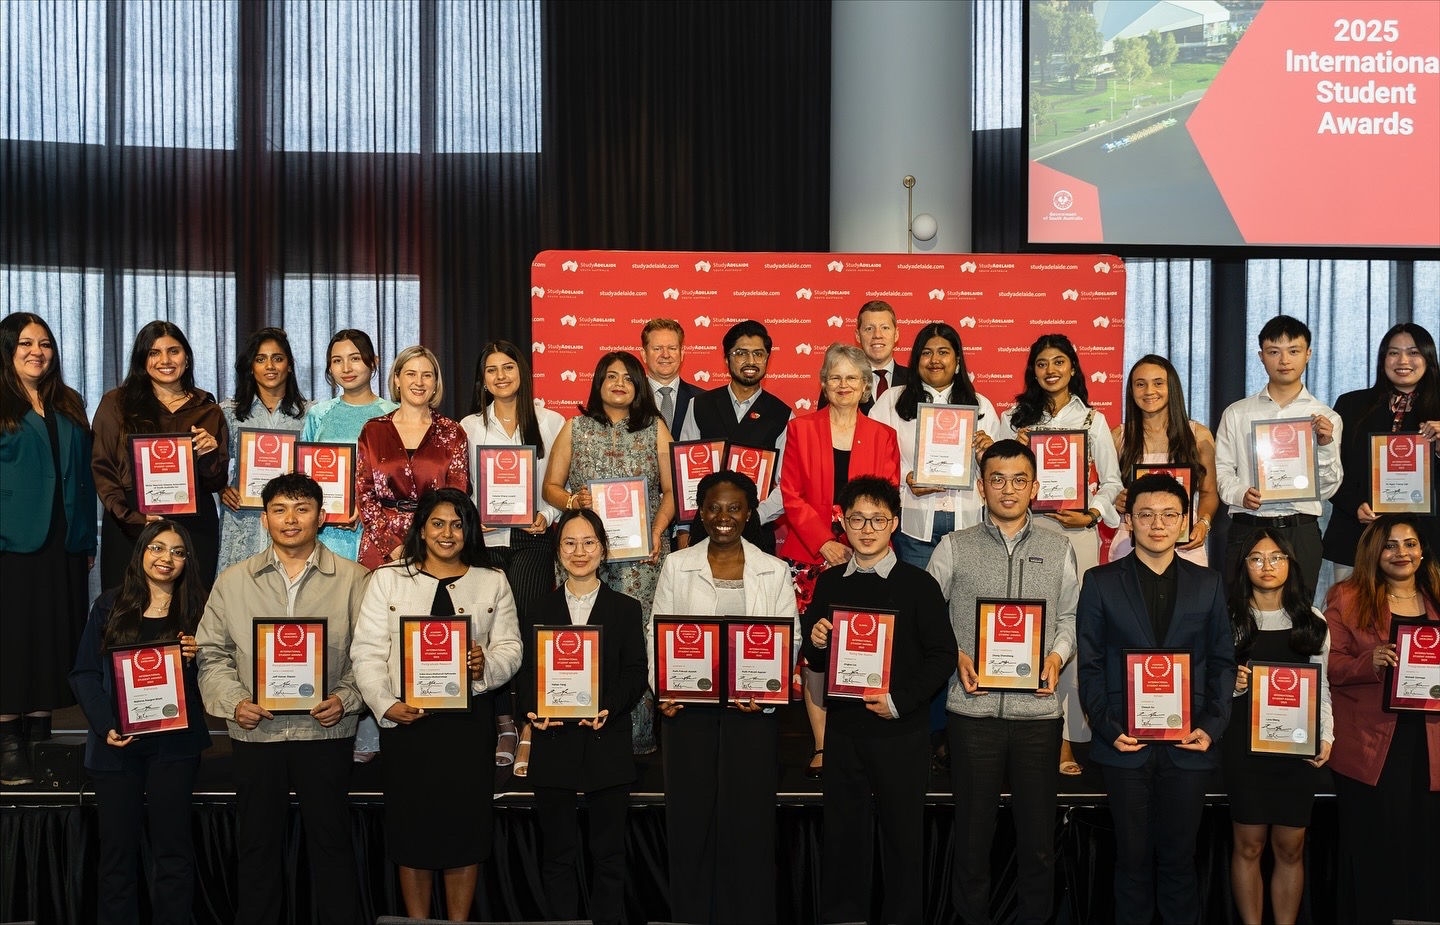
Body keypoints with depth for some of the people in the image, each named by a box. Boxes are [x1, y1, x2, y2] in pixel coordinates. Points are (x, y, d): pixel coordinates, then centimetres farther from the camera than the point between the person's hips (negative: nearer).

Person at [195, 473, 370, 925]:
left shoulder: (352, 580, 0)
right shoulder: (233, 582, 6)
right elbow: (213, 654, 5)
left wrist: (345, 699, -14)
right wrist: (233, 701, -9)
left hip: (326, 733, -1)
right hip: (256, 734, 2)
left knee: (331, 843, 7)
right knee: (258, 846, 12)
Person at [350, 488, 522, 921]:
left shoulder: (492, 581, 11)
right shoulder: (387, 578, 6)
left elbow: (510, 647, 7)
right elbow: (367, 651, 0)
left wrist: (486, 665, -15)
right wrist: (386, 704, -13)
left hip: (470, 718, 1)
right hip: (406, 719, -1)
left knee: (466, 821, 3)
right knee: (411, 823, 4)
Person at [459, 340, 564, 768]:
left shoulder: (550, 423, 6)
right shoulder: (469, 427, 12)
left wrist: (547, 516, -10)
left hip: (531, 539, -2)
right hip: (483, 539, 2)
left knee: (525, 628, -8)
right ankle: (503, 726, 12)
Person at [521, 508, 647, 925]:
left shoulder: (626, 608, 6)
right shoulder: (541, 609, 10)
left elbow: (636, 673, -1)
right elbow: (527, 672, 5)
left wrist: (610, 707, -18)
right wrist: (533, 709, -14)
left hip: (607, 744, -1)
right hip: (553, 745, 1)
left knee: (608, 855, 6)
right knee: (557, 855, 8)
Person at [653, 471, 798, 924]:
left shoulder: (773, 570, 6)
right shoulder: (676, 565, 7)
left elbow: (790, 638, 3)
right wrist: (663, 690, -10)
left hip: (753, 711, 0)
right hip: (689, 708, 0)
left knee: (749, 823, 2)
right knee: (690, 820, 4)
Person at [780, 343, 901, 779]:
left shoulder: (882, 436, 11)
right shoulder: (801, 429, 9)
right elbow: (791, 494, 2)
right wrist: (824, 542, -10)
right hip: (810, 556, 0)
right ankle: (821, 747, 3)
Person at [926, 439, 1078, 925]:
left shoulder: (1058, 548, 10)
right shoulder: (954, 547, 5)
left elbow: (1070, 616, 12)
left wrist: (1057, 655, -5)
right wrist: (954, 656, -9)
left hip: (1038, 708, 1)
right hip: (973, 708, -1)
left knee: (1038, 831, 8)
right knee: (972, 829, 7)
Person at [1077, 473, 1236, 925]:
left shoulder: (1207, 583, 9)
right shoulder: (1101, 582, 3)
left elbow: (1222, 662, 7)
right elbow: (1090, 664, 1)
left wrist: (1212, 726, -4)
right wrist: (1108, 728, -9)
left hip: (1188, 743, 1)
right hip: (1126, 740, -1)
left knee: (1180, 857, 8)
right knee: (1133, 858, 7)